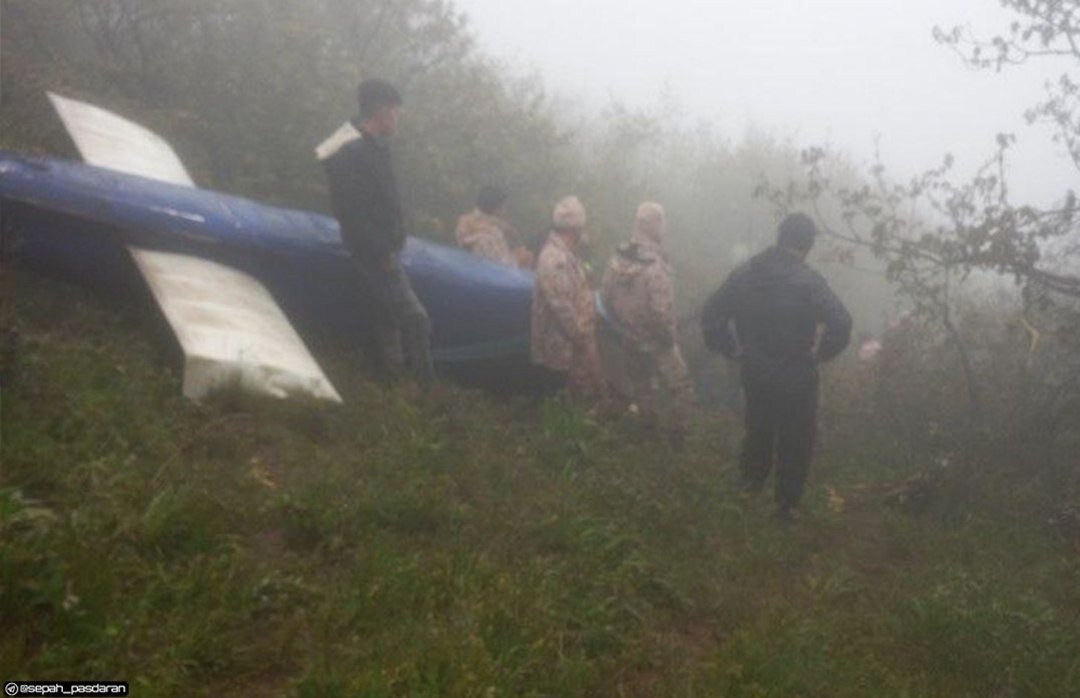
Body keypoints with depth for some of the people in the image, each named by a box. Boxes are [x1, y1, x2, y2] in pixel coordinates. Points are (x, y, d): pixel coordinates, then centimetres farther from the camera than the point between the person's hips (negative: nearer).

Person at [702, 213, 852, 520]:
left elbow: (712, 313, 1)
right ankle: (787, 503, 25)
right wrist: (820, 354, -12)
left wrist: (733, 349, 6)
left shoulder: (744, 274, -3)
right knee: (795, 440, 14)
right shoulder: (809, 282, -18)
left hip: (754, 371, 4)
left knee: (758, 428, 28)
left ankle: (752, 478, 46)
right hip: (796, 377, -4)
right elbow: (841, 324, -27)